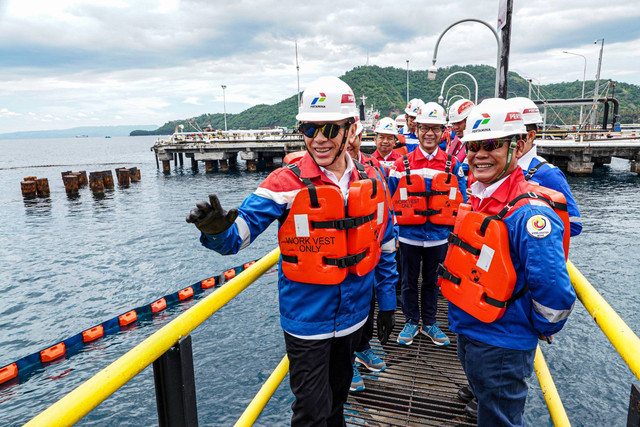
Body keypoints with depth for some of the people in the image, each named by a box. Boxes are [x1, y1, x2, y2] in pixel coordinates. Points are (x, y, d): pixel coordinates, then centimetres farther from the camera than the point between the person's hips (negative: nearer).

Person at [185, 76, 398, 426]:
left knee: (337, 397, 27)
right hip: (307, 322, -4)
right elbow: (238, 233, -20)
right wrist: (217, 229, -43)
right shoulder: (286, 184, -18)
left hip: (352, 317, 5)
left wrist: (386, 302, 9)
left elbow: (384, 248, 5)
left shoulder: (371, 183, -4)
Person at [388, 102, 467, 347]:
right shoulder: (402, 164, -4)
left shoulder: (452, 165, -1)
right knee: (409, 281, 13)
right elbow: (391, 200, 0)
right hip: (409, 236, -1)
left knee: (432, 281, 16)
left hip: (439, 237, 1)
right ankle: (411, 322, 31)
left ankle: (429, 323, 34)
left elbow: (460, 200, 4)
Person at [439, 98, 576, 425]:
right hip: (468, 332, 8)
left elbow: (555, 294, -27)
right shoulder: (477, 198, 1)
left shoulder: (529, 213, -26)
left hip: (500, 346, -8)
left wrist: (541, 330, -9)